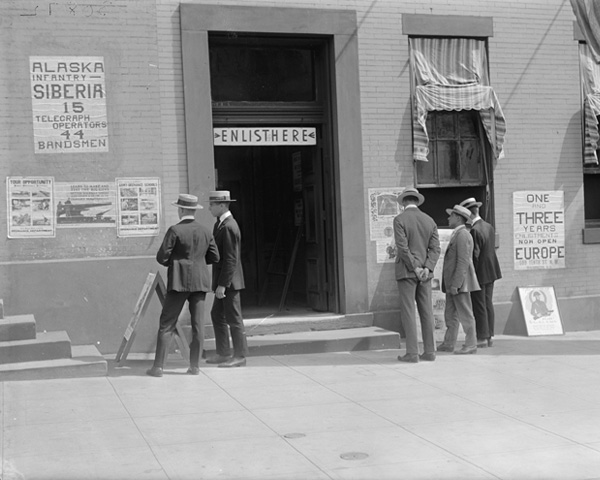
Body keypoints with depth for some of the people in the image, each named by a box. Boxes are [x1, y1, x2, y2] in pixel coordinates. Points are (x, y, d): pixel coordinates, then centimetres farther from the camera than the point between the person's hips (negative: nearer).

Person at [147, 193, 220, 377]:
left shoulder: (175, 231, -10)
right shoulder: (206, 231, 5)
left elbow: (161, 257, -10)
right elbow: (214, 257, 10)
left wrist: (172, 262, 10)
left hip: (179, 281, -4)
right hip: (200, 282, 4)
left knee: (167, 324, 1)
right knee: (198, 324, 6)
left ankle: (158, 366, 1)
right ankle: (195, 366, 9)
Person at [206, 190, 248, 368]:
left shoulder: (228, 227, -19)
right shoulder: (221, 223, 13)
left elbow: (231, 259, -23)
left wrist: (222, 284, -23)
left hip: (229, 281, -10)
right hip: (223, 280, 10)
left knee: (233, 318, -2)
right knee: (217, 315, 15)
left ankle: (240, 356, 7)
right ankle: (223, 353, 23)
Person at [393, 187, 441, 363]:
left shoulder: (399, 220, -8)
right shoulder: (429, 220, 8)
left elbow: (402, 247, -16)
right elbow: (435, 248, 0)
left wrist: (415, 268, -12)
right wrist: (427, 269, -8)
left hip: (406, 271, -5)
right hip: (425, 272, 5)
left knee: (408, 312, -3)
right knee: (426, 312, 7)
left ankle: (412, 353, -4)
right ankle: (429, 351, 9)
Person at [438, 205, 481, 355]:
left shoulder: (462, 235, -14)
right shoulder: (457, 235, 18)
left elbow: (463, 262, -21)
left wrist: (455, 284, -24)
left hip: (460, 282, -10)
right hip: (452, 283, 10)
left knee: (465, 314, -4)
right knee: (450, 315, 13)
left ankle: (471, 345, 1)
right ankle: (448, 344, 20)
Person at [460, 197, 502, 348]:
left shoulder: (475, 231, -20)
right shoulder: (489, 227, 7)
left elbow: (475, 255, -20)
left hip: (480, 273, -9)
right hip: (491, 272, 9)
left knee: (479, 306, -1)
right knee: (488, 304, 13)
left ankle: (482, 338, 3)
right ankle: (490, 336, 18)